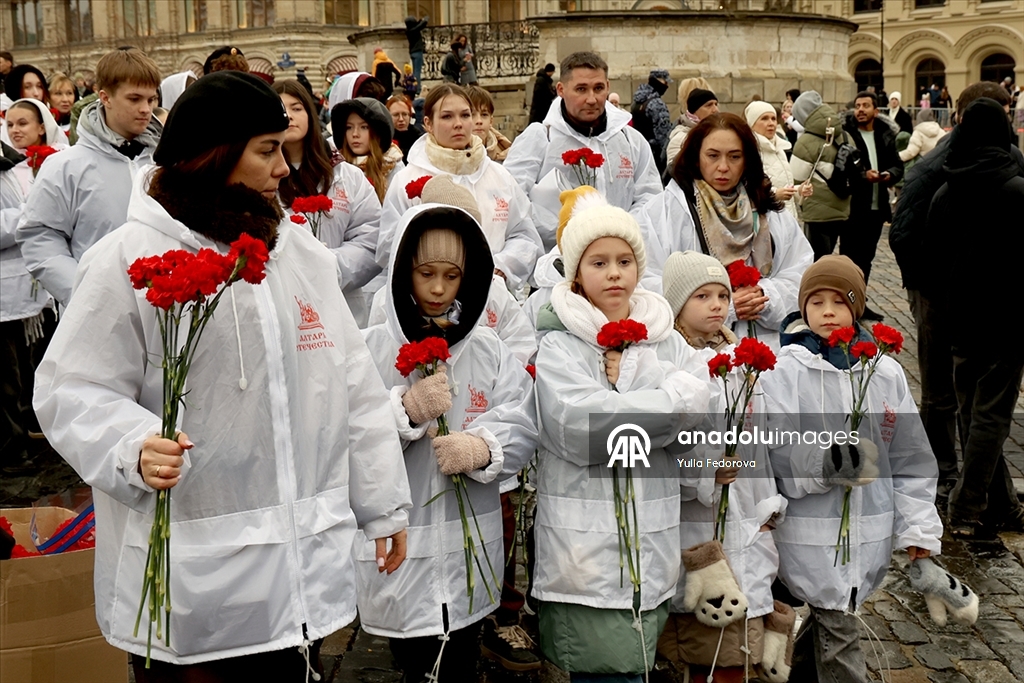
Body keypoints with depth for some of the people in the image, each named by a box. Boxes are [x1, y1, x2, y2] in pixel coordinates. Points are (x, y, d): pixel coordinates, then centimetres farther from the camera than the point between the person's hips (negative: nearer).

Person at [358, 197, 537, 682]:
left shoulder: (488, 350, 6)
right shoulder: (368, 349, -3)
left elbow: (523, 426, -3)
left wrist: (483, 447, -22)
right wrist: (405, 410, -19)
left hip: (470, 554, 2)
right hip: (396, 554, -2)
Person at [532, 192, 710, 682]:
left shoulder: (665, 341, 12)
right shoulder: (558, 348, -2)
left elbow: (702, 403, -2)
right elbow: (581, 431, -17)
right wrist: (668, 401, -9)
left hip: (655, 547, 4)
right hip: (586, 547, -4)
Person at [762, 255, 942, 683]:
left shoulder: (886, 372, 4)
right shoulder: (784, 372, -9)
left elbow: (910, 457, 8)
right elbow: (778, 453, -14)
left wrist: (919, 526, 7)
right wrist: (827, 460, -30)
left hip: (870, 531, 4)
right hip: (810, 531, -4)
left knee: (825, 621, 16)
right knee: (837, 631, -1)